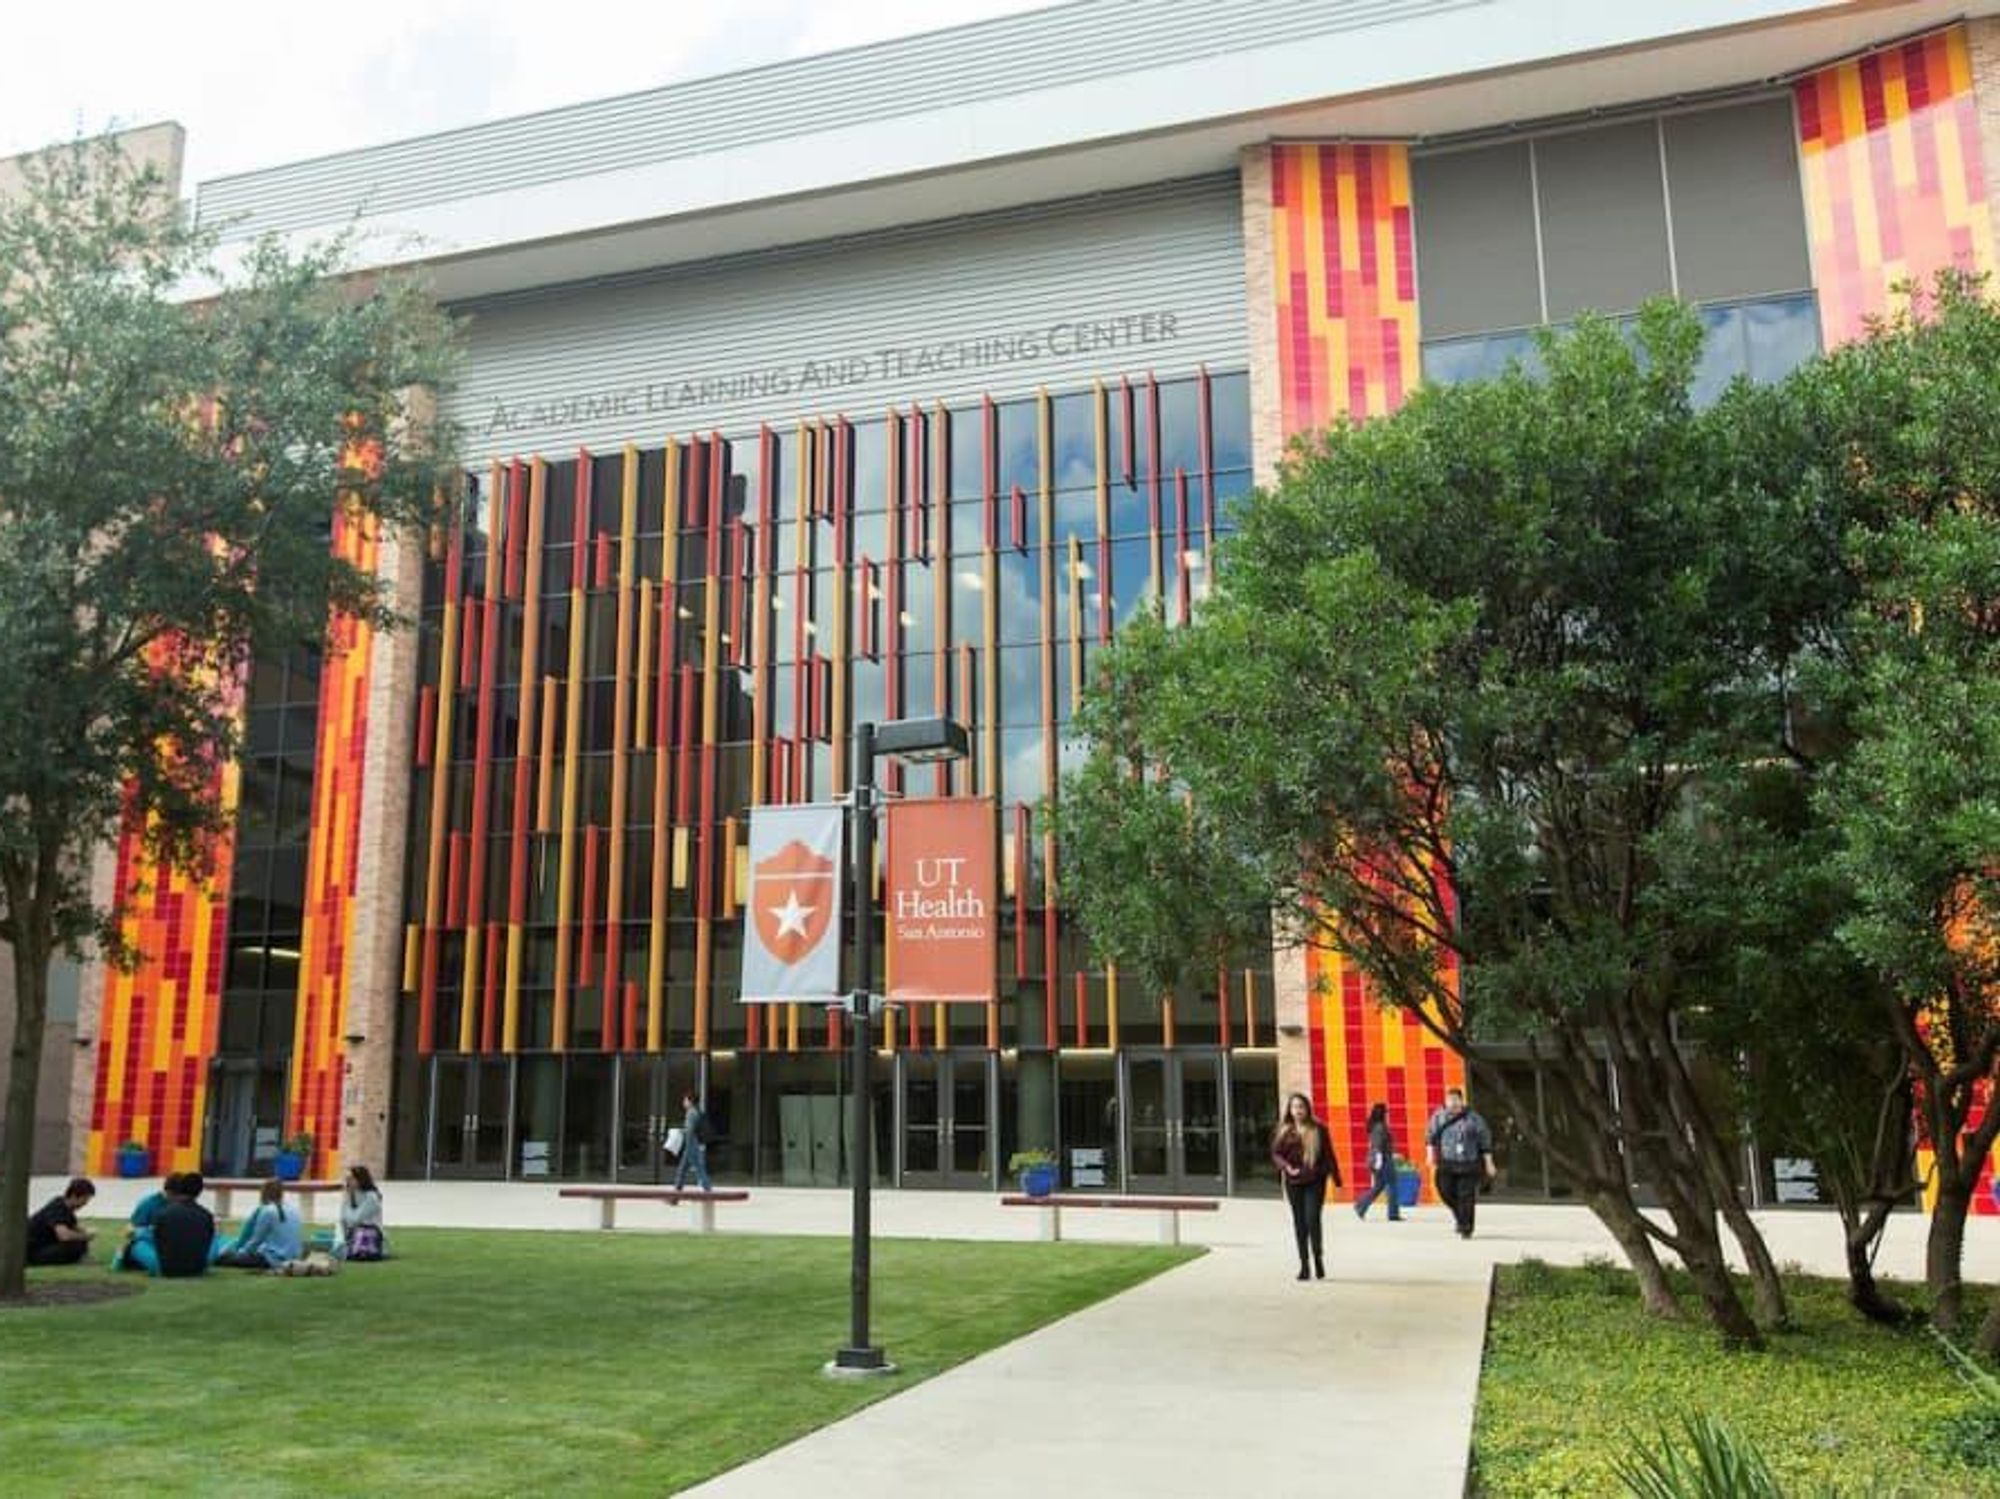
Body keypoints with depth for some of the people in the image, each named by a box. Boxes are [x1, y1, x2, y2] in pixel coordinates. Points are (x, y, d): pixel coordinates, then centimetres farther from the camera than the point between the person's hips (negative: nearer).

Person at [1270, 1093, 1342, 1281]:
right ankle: (1303, 1264, 14)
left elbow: (1329, 1155, 4)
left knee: (1312, 1219, -12)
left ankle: (1318, 1258, 7)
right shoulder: (1283, 1131, 3)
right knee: (1299, 1222, 7)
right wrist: (1286, 1167, -15)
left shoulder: (1318, 1129, 1)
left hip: (1315, 1181, -2)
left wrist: (1336, 1179, 3)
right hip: (1293, 1182, 2)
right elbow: (1275, 1154, 4)